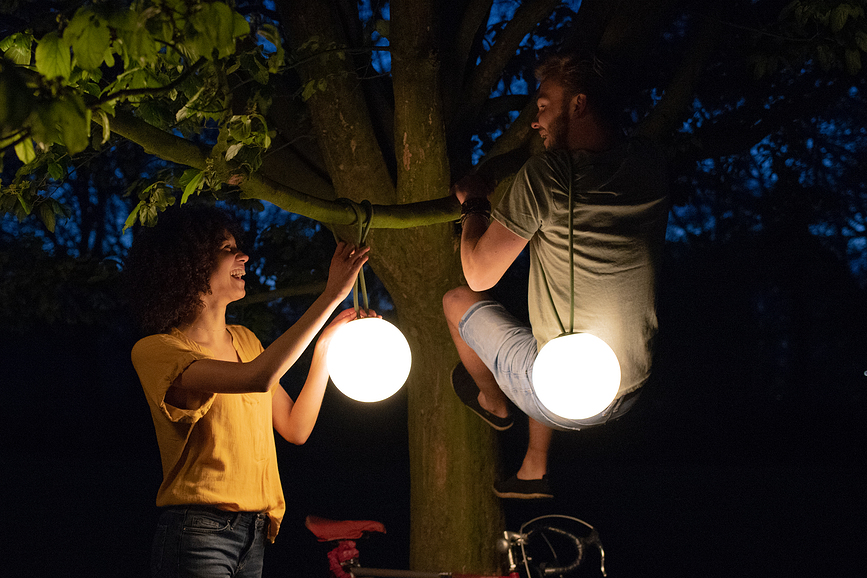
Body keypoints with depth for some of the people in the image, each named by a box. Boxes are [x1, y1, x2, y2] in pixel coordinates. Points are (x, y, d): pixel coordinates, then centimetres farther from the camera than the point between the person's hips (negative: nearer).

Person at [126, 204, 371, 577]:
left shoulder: (244, 341, 15)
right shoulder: (155, 351, -11)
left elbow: (295, 428, 14)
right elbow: (257, 378, -27)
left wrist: (324, 345, 5)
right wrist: (331, 296, -24)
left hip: (253, 536, 7)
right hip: (196, 535, -7)